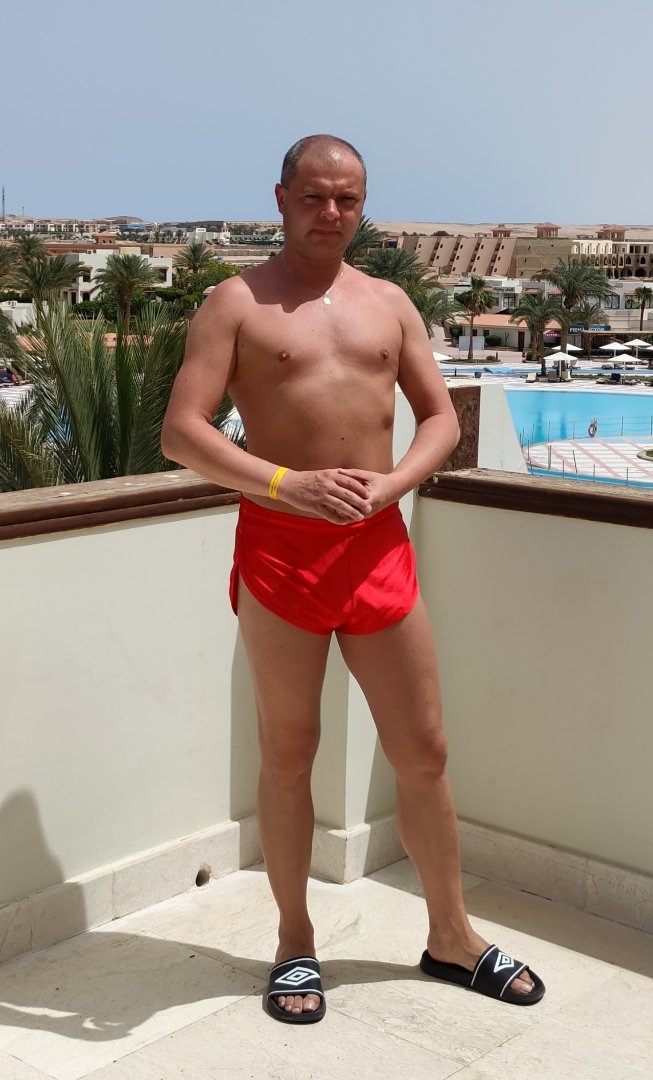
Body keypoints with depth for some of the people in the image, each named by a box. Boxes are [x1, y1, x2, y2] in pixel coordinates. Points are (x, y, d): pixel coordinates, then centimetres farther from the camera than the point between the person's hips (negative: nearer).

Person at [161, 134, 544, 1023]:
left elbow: (441, 417, 11)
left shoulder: (389, 304, 14)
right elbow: (181, 431, -8)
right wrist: (288, 484, -22)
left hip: (378, 543, 4)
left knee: (423, 749, 9)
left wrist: (388, 485, -10)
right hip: (278, 546, -3)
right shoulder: (238, 303, 1)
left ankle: (451, 935, 27)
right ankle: (295, 942, 25)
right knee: (288, 752, 7)